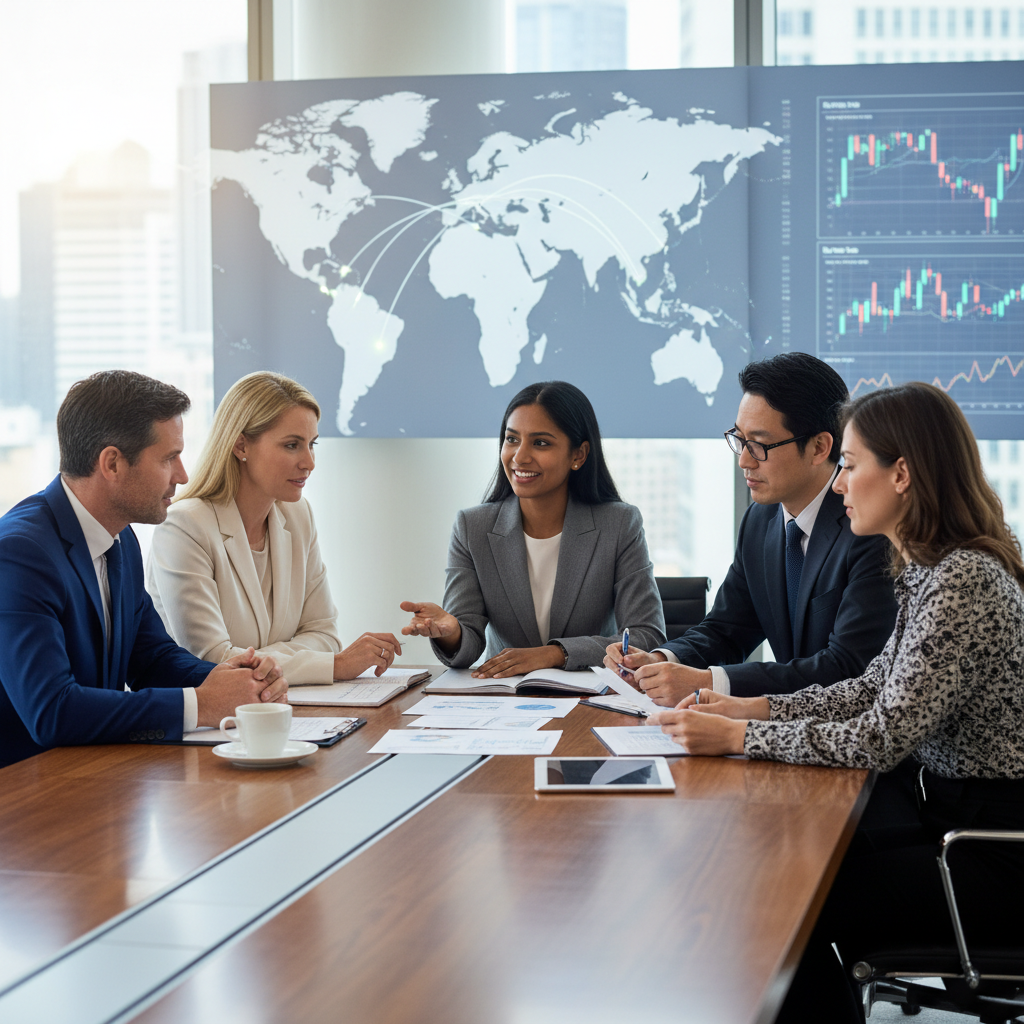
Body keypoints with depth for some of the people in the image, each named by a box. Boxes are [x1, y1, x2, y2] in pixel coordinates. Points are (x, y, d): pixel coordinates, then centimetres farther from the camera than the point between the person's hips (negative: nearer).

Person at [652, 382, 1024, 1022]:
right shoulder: (928, 568, 9)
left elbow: (881, 738, -24)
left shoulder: (963, 583, -23)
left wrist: (737, 736, -18)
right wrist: (754, 707, 5)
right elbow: (875, 689, 16)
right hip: (951, 813, 9)